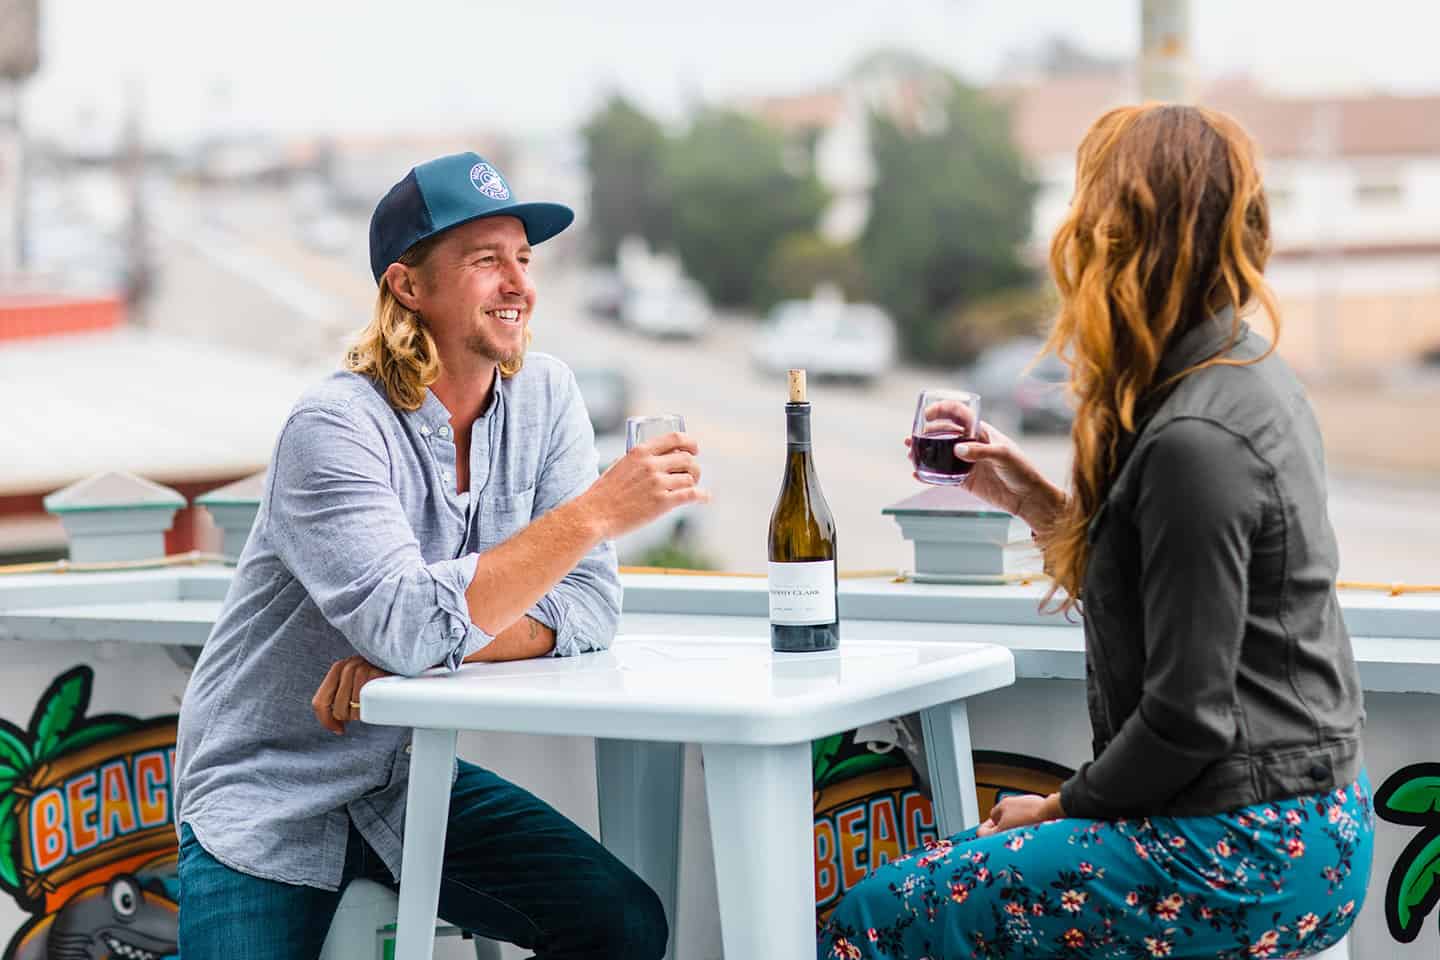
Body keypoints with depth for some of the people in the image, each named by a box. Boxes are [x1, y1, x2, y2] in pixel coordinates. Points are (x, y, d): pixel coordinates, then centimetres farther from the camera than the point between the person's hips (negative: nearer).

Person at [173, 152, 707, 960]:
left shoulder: (545, 396, -3)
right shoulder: (337, 429, -21)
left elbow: (589, 607, -8)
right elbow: (408, 627, -34)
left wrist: (417, 646, -23)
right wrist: (598, 511, -34)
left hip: (409, 774, 5)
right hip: (267, 798, -5)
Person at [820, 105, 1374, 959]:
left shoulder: (1194, 441, -22)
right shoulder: (1256, 380, 9)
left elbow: (1189, 721, -21)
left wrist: (1060, 808, -5)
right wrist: (1036, 501, 10)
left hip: (1244, 858, -10)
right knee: (941, 880, 21)